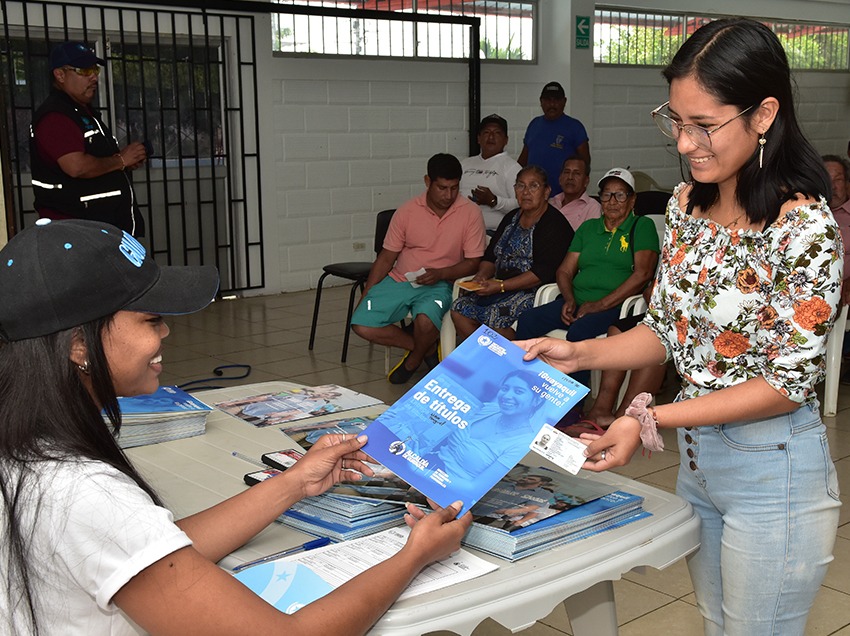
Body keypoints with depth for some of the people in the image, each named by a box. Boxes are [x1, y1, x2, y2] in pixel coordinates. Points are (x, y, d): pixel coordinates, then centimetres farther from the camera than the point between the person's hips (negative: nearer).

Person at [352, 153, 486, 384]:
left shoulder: (470, 213, -6)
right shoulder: (407, 212, -1)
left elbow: (473, 261, -3)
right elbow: (386, 257, 4)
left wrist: (440, 273, -20)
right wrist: (363, 299, 0)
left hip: (440, 285, -3)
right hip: (399, 280, 3)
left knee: (425, 320, -35)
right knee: (362, 324, -16)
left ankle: (413, 360, 1)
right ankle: (428, 347, 2)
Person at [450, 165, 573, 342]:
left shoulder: (555, 223, -8)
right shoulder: (512, 218, 18)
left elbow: (543, 272, -18)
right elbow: (490, 256, 21)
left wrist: (501, 286, -21)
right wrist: (482, 275, -2)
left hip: (535, 292, -8)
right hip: (502, 289, 8)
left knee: (496, 315, -32)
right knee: (459, 308, -11)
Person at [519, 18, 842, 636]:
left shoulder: (806, 227, -22)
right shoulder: (687, 203, 0)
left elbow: (789, 382, -20)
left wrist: (650, 420, -25)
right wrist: (580, 353, -8)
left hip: (773, 469, -7)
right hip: (696, 454, 7)